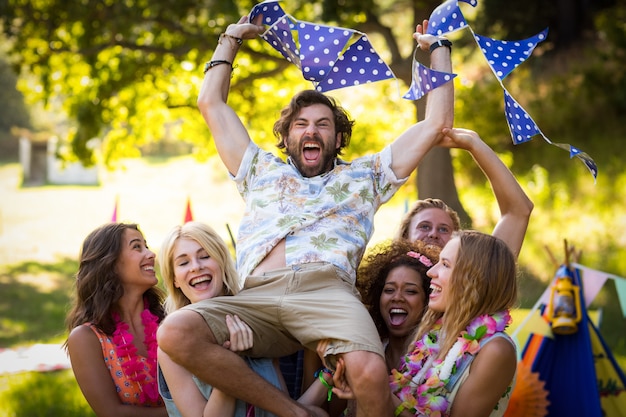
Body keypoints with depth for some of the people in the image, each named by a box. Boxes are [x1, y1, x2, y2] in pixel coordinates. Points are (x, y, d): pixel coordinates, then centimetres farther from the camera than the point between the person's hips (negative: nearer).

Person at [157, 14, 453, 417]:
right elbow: (211, 104, 42)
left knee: (371, 372, -37)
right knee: (175, 332, -30)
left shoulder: (364, 175, 31)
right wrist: (231, 40, 48)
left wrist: (438, 49, 38)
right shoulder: (262, 171, 37)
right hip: (257, 297, 3)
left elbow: (437, 123, 30)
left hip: (328, 291, -2)